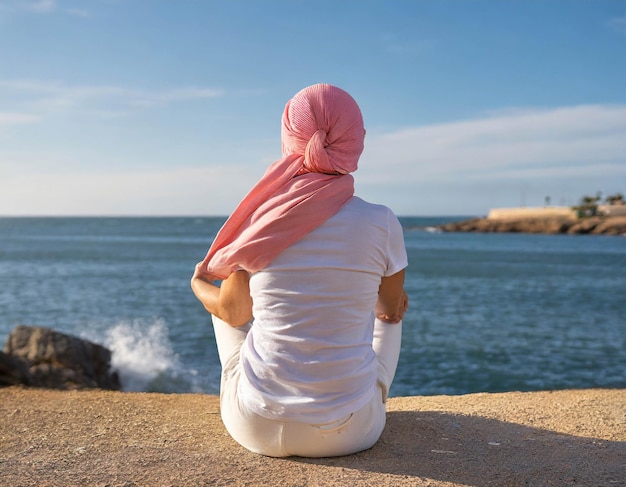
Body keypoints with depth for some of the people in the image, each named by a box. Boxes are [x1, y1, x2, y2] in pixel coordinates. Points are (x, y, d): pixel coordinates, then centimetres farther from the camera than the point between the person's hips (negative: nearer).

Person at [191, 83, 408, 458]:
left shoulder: (258, 221, -10)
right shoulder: (381, 224, -11)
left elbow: (233, 312, 5)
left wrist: (198, 283, 28)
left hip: (256, 427, 1)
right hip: (350, 432, 0)